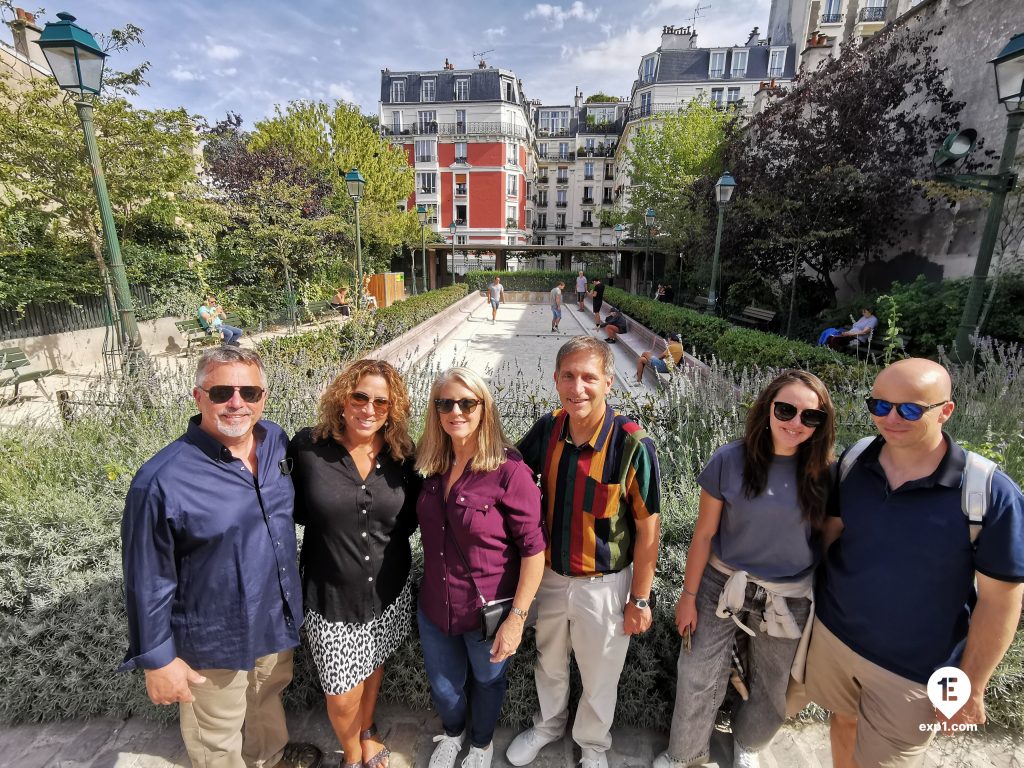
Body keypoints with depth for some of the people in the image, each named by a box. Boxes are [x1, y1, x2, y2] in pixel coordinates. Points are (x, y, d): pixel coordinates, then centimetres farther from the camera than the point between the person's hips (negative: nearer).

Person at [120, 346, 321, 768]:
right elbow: (147, 580, -17)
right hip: (213, 641, -5)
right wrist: (156, 658, -9)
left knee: (268, 695, 33)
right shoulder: (162, 480, -27)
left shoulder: (276, 441, -11)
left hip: (278, 618, 6)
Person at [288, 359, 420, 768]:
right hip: (332, 599, -2)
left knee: (373, 667, 27)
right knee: (343, 695, 14)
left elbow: (409, 518, 2)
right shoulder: (308, 446, -17)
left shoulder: (401, 454, -10)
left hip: (389, 592, 3)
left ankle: (368, 734, 58)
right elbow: (297, 510, -5)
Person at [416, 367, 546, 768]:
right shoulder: (432, 465, -6)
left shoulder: (509, 471, -25)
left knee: (487, 679, 25)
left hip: (489, 610, -4)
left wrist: (516, 617, -18)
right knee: (443, 686, 26)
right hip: (434, 606, 4)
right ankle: (452, 731, 60)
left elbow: (534, 549, -20)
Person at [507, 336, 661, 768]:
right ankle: (549, 723, 60)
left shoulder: (632, 444, -25)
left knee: (599, 678, 23)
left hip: (604, 583, -3)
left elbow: (647, 527, -16)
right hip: (550, 575, 4)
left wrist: (640, 599, -10)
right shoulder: (547, 428, -13)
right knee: (549, 664, 29)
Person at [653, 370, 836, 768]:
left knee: (771, 688, 23)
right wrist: (688, 596, -4)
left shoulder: (825, 473, -12)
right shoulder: (730, 460, -17)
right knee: (697, 678, 12)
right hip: (722, 585, -1)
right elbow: (704, 533, -10)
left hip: (789, 599, 2)